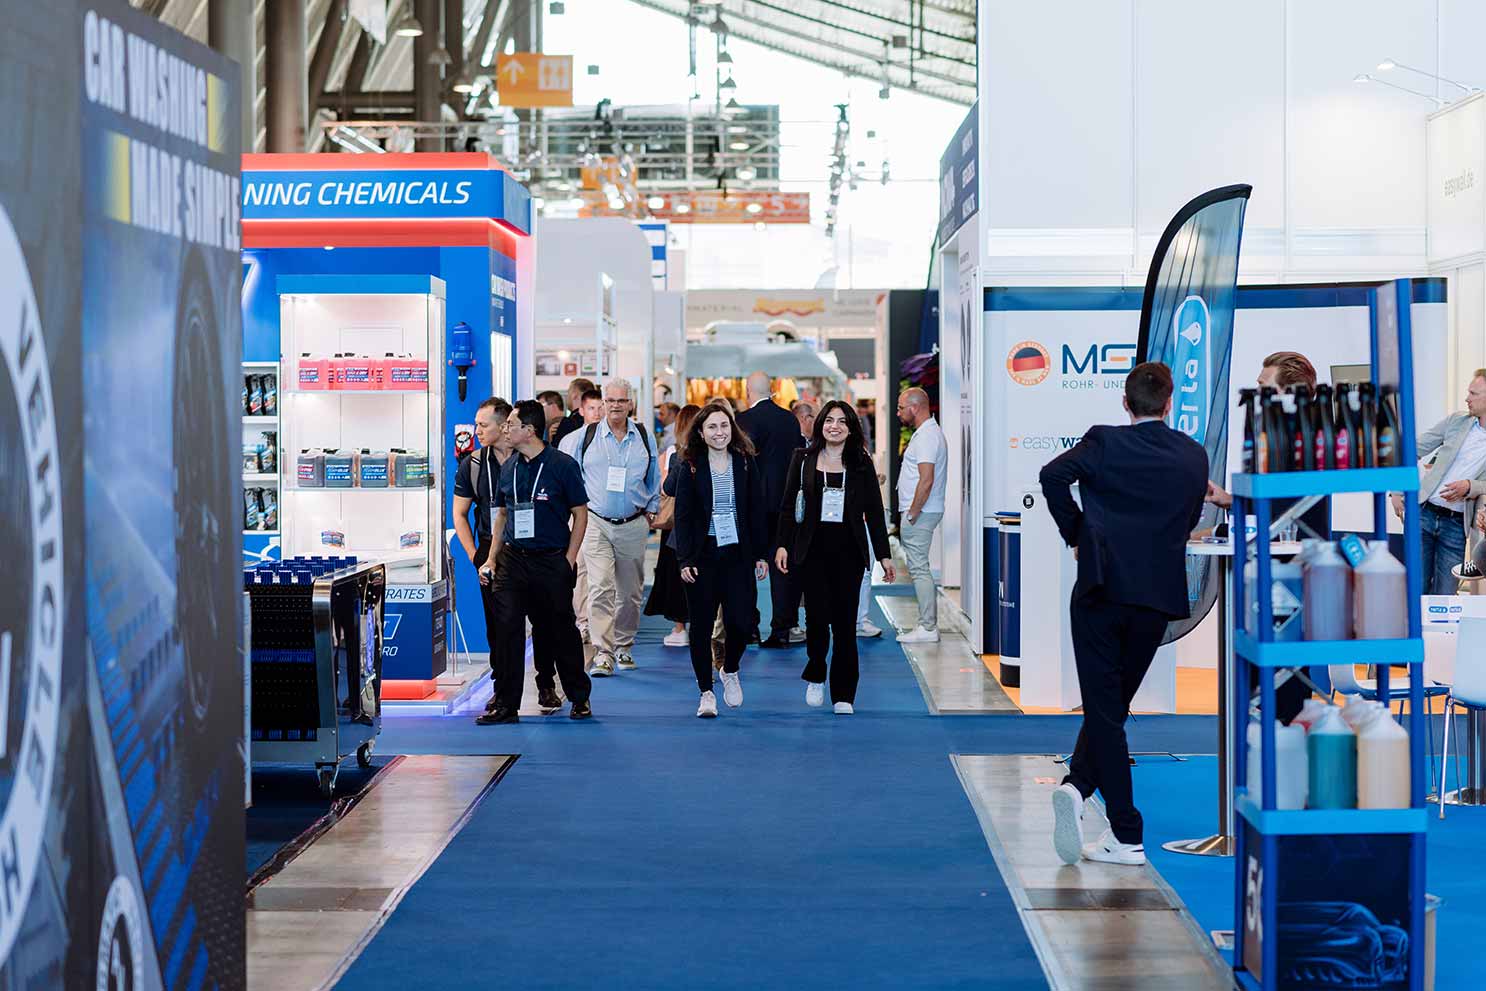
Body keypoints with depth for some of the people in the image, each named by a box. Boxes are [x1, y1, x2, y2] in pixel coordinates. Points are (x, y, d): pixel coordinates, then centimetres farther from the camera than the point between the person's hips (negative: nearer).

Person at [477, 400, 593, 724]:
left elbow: (580, 514, -2)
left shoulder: (562, 465, -5)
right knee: (505, 630, -3)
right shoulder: (509, 468, 10)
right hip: (512, 560, 4)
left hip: (552, 561, -4)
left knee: (561, 631, 5)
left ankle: (579, 698, 21)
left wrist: (569, 560, -8)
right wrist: (491, 559, 9)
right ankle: (505, 704, 2)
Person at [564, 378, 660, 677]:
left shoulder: (644, 438, 7)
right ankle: (602, 653, -14)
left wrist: (651, 509, 14)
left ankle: (623, 647, 26)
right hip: (596, 523, -2)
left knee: (630, 591, 10)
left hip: (634, 526, 3)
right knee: (601, 589, -13)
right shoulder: (584, 437, 0)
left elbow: (654, 478, 18)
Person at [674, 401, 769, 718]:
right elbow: (682, 516, -1)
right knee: (700, 626, 0)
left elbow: (757, 511, 7)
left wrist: (760, 554, 3)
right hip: (703, 555, -1)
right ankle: (706, 693, 10)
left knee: (740, 621, -7)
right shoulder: (690, 468, 0)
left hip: (738, 553, 1)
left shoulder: (746, 463, 5)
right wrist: (684, 559, -9)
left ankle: (731, 671, 24)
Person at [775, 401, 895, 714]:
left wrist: (884, 554, 3)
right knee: (818, 617, -10)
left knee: (845, 623, 0)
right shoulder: (803, 459, 6)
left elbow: (874, 511, 7)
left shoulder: (861, 464, 5)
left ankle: (843, 695, 7)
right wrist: (782, 544, -1)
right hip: (812, 550, 0)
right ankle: (815, 677, 16)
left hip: (848, 550, 0)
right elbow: (789, 505, 8)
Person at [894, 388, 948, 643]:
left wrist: (913, 514, -20)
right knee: (919, 568, 13)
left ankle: (927, 629, -7)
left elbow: (926, 481, -24)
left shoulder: (926, 436, -16)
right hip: (918, 512, 11)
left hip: (920, 513, -11)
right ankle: (927, 624, 16)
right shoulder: (927, 432, 18)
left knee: (919, 569, -8)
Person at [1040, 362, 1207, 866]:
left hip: (1101, 588, -2)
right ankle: (1078, 786, -6)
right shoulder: (1194, 456, 7)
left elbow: (1053, 474, -18)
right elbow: (1188, 521, 15)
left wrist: (1075, 534, -5)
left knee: (1104, 708, 1)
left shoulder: (1104, 442, -2)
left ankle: (1126, 836, -3)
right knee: (1113, 704, 14)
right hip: (1158, 595, 2)